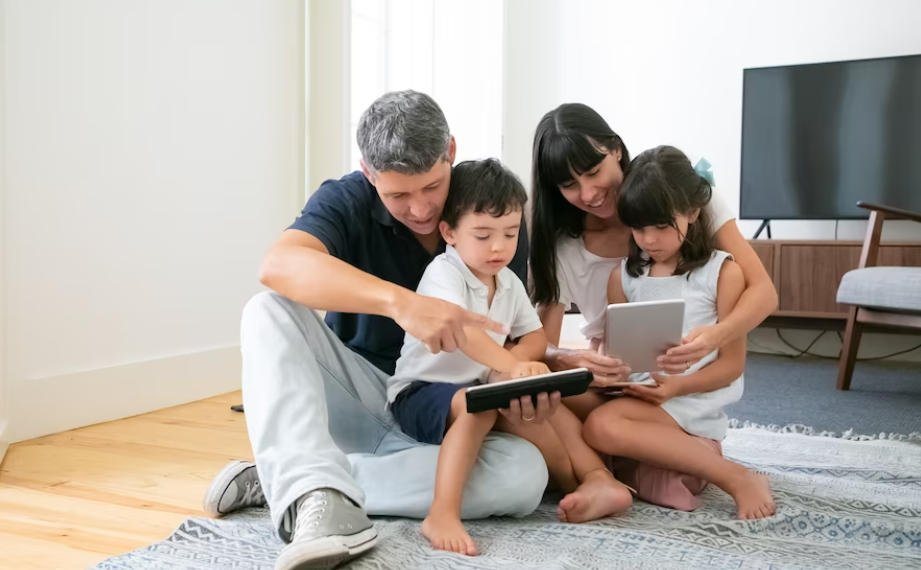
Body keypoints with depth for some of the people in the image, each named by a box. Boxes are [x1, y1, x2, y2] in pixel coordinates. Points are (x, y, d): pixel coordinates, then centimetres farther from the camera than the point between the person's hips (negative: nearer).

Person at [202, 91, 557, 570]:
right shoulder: (346, 202, -11)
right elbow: (279, 265, -33)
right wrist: (399, 301, -48)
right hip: (354, 395, -1)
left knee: (525, 473, -30)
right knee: (270, 311, -24)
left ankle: (279, 480, -24)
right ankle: (320, 498, -42)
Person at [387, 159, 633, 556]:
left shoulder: (509, 283, 6)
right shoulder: (444, 273, -18)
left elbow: (536, 337, 7)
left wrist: (513, 363, -17)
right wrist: (513, 365, -52)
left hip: (478, 389, 7)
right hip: (420, 393, -7)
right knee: (476, 405, -36)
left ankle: (596, 477, -12)